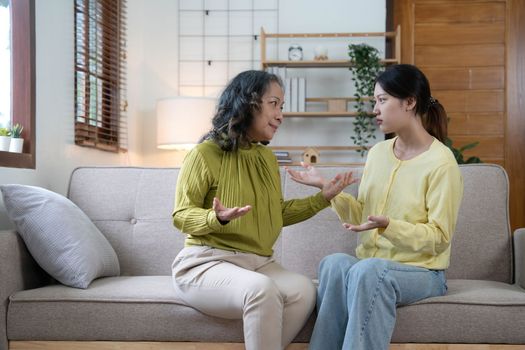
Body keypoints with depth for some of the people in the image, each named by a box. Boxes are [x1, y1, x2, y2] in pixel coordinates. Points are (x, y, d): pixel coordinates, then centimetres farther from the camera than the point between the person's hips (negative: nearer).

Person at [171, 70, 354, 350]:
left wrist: (321, 198, 12)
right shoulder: (206, 153, -7)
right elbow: (181, 215, -6)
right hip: (206, 262, -6)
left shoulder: (267, 157, 14)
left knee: (303, 290, -25)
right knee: (262, 289, -36)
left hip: (258, 262, 6)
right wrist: (217, 218, -27)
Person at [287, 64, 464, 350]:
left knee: (368, 270, -36)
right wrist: (325, 187, -2)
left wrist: (387, 226, -26)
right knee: (334, 262, -29)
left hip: (421, 270, -5)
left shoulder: (441, 163, -10)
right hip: (371, 261, 5)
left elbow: (439, 237, -11)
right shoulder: (377, 153, 10)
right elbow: (361, 215, 9)